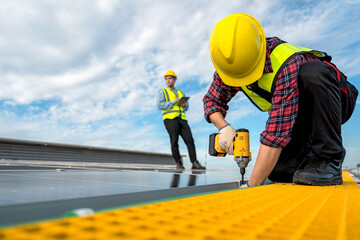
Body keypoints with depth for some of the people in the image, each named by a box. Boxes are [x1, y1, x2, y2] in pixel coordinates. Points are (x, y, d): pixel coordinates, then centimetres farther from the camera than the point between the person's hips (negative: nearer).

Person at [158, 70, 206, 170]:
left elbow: (187, 107, 21)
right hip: (170, 119, -4)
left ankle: (195, 163, -10)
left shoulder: (181, 93, 26)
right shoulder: (163, 92, 11)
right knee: (174, 141, -7)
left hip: (181, 119, 4)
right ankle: (178, 164, 1)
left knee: (190, 140, -8)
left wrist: (184, 104, -3)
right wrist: (173, 102, -10)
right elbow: (160, 105, -5)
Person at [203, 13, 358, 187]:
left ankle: (329, 158, -25)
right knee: (278, 171, -19)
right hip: (299, 113, 5)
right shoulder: (232, 63, -18)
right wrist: (224, 127, -25)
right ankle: (308, 158, 15)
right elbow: (211, 101, -4)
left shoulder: (286, 64, -38)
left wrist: (252, 186, -37)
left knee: (311, 73, -39)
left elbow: (277, 134, -41)